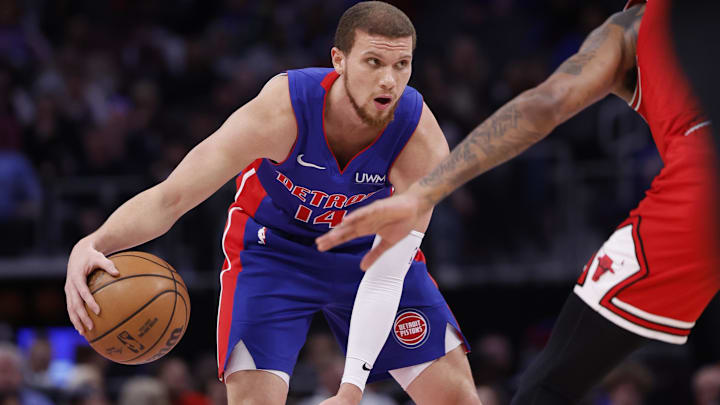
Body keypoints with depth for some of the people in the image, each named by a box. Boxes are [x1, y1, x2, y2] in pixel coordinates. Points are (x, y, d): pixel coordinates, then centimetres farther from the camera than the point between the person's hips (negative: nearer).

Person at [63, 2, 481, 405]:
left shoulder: (423, 141, -31)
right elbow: (169, 198, -36)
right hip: (274, 246, -2)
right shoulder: (280, 113, -37)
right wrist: (92, 245, -55)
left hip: (367, 245, 2)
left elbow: (384, 277, -30)